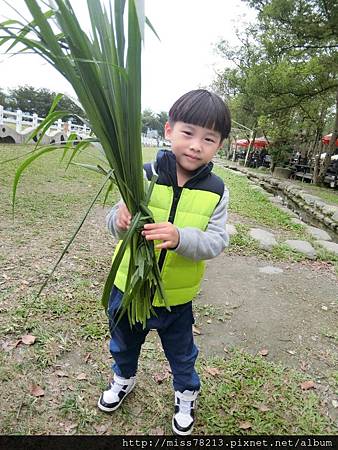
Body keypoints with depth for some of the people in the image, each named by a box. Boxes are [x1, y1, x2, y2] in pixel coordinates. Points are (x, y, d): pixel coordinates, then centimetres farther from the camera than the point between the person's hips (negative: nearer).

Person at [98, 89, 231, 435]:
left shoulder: (216, 191, -13)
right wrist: (120, 220, -34)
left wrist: (180, 237, -37)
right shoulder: (146, 176, -16)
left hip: (177, 295, 0)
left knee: (181, 352, 24)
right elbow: (116, 224, -10)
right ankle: (124, 378, 61)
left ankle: (186, 394, 55)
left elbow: (216, 242, -18)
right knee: (124, 342, 28)